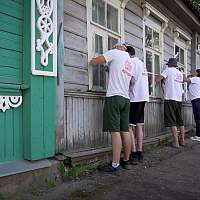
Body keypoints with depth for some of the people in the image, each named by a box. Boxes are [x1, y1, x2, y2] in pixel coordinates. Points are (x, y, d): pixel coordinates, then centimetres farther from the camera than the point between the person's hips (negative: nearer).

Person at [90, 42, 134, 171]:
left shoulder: (115, 52, 2)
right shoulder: (131, 62, 23)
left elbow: (93, 62, -1)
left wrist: (92, 61, 22)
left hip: (114, 97, -7)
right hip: (126, 99, 7)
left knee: (115, 131, -9)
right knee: (125, 131, 9)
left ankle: (115, 164, -7)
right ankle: (126, 161, 16)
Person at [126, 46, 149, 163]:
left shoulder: (132, 62, -6)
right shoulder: (142, 63, 21)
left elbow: (132, 81, -16)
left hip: (135, 98, -9)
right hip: (143, 97, 9)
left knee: (129, 126, -5)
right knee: (139, 125, 10)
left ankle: (134, 154, -5)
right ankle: (139, 153, 12)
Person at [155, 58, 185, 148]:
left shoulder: (168, 70, -1)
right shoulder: (180, 73, 18)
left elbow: (158, 78, -13)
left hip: (170, 98, -7)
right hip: (179, 99, 7)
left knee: (172, 122, -6)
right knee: (180, 121, 13)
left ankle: (176, 142, -7)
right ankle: (182, 140, 18)